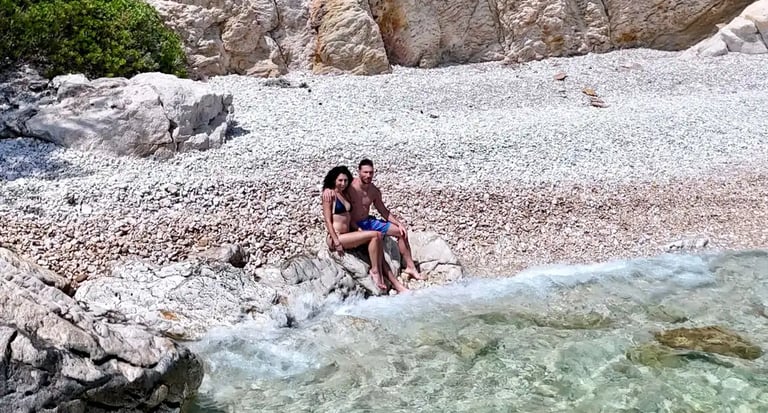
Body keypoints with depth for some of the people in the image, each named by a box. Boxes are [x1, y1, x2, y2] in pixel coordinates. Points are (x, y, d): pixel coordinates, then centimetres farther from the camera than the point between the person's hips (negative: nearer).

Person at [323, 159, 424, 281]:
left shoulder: (374, 191, 3)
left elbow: (383, 211, 12)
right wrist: (328, 189, -47)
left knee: (401, 232, 4)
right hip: (353, 225, -7)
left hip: (369, 222, 7)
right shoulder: (350, 186, -17)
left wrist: (399, 223, 3)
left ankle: (410, 267, 14)